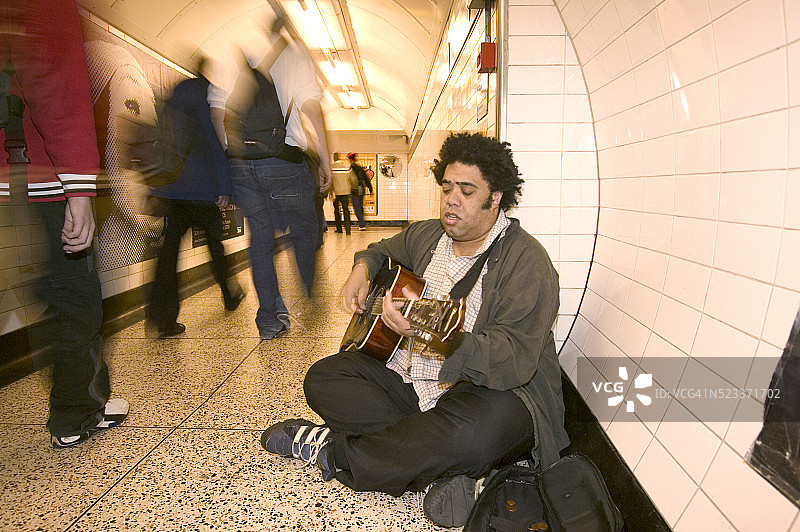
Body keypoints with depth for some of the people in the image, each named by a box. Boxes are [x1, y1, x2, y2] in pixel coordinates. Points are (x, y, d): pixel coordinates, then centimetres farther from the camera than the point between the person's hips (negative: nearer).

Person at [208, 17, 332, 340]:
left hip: (240, 162, 4)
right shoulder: (293, 52, 1)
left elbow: (217, 112, 6)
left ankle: (268, 320, 14)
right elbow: (311, 107, -7)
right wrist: (324, 159, -3)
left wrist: (232, 153, 16)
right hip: (284, 159, -3)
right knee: (304, 229, 13)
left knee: (259, 238, 9)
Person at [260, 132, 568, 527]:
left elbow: (514, 361, -29)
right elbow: (382, 250, 28)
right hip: (409, 380, 7)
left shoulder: (527, 262, -18)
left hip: (491, 390, -6)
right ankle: (437, 463, -17)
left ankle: (330, 450, -17)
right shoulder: (425, 235, 6)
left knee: (478, 429, -41)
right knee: (323, 378, -6)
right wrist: (362, 269, 4)